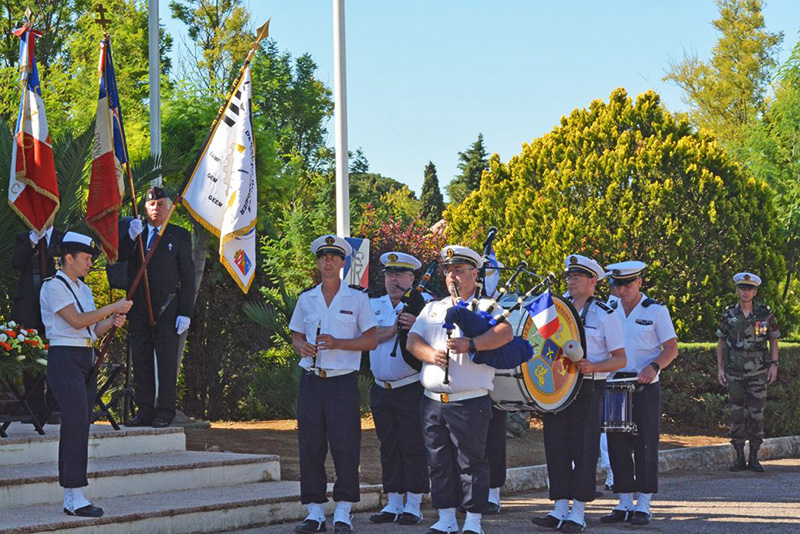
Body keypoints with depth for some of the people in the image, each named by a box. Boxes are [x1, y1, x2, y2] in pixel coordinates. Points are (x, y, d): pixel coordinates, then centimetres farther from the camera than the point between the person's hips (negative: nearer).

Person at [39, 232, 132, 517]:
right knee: (77, 425, -14)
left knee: (77, 427, 6)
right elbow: (77, 321, -16)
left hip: (86, 359, 9)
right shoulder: (54, 286, -7)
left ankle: (70, 499, 7)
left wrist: (112, 322, -2)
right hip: (65, 359, -9)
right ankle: (76, 496, -15)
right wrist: (112, 308, -14)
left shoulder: (84, 289, 20)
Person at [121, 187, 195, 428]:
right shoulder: (135, 233, 14)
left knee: (166, 362, -3)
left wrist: (185, 313, -7)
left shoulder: (179, 236, 4)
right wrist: (130, 236, -17)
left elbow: (188, 277, 1)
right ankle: (144, 411, 9)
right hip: (139, 307, 4)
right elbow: (118, 256, 0)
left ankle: (164, 412, -1)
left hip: (166, 309, -4)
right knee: (141, 361, 4)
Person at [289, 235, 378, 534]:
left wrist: (337, 343, -14)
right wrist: (301, 346, -6)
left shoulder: (357, 298, 3)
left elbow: (371, 341, 0)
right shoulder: (306, 299, 13)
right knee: (310, 446, 1)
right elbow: (296, 336, 18)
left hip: (343, 382, -3)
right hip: (311, 382, 3)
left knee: (345, 447, -5)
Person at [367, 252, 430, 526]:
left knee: (413, 447, -3)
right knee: (388, 448, 9)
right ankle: (393, 504, 15)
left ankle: (413, 505, 3)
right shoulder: (373, 305, 12)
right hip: (381, 389, 5)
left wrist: (415, 326, -26)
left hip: (411, 389, -4)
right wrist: (394, 328, -12)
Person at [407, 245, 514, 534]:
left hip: (470, 402, -5)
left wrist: (471, 344, -30)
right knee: (439, 462, 8)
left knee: (472, 462, -3)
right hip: (432, 400, 5)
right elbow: (413, 340, 10)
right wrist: (431, 354, -12)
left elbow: (505, 332, -17)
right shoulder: (433, 308, 19)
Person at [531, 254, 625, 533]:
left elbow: (620, 359, -3)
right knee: (556, 446, 4)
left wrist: (593, 367, -19)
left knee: (583, 449, -3)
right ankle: (560, 508, 11)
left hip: (588, 389, -5)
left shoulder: (605, 315, -1)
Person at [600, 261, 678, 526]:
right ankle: (624, 505, 11)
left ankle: (643, 506, 1)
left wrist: (653, 366, -21)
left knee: (645, 445, -3)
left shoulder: (656, 311, -2)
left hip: (645, 385, -4)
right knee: (618, 444, 3)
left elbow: (671, 348, -3)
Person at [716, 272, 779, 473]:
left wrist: (774, 365, -3)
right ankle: (739, 458, 7)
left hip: (758, 372, -1)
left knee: (756, 414, -2)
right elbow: (721, 342, 10)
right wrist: (720, 368, 4)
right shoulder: (728, 315, 3)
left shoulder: (765, 314, 0)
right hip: (734, 372, 1)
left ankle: (754, 458, 6)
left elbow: (773, 341, 6)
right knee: (737, 413, 1)